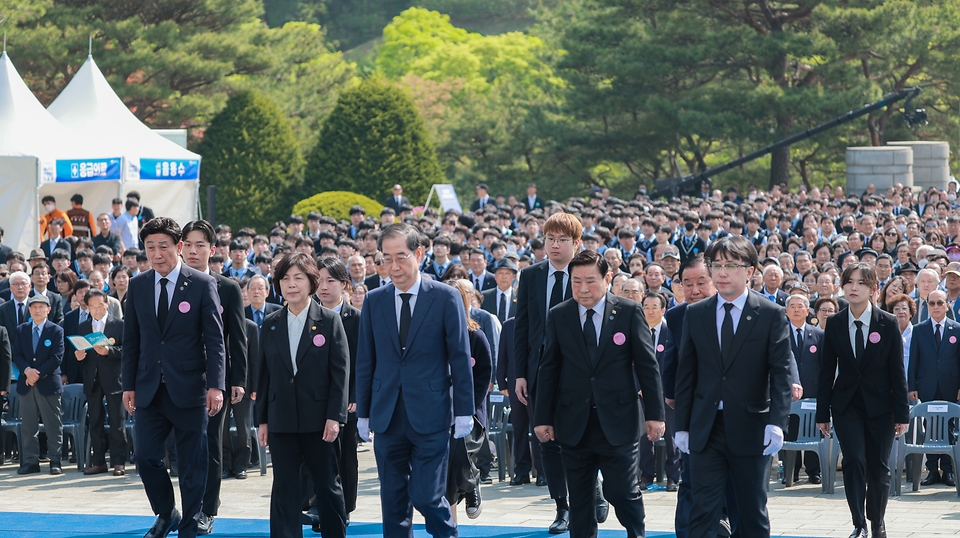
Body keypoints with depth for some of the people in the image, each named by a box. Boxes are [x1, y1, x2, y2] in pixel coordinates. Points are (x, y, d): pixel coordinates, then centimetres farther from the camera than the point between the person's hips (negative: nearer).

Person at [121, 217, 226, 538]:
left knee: (192, 464, 2)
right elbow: (131, 340, 11)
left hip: (188, 388, -3)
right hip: (150, 389, 3)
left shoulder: (202, 285, -4)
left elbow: (215, 339, -6)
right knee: (145, 456, -2)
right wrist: (128, 385, 6)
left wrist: (216, 386, -13)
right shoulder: (137, 286, 7)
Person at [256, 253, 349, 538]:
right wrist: (262, 419, 6)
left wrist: (335, 416, -11)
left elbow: (340, 372, -4)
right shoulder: (270, 324, 8)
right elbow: (264, 374, 10)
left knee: (328, 486, 5)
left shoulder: (329, 321, -1)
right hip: (282, 419, 3)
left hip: (319, 418, -3)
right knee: (284, 488, 3)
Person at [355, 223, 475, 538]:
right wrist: (363, 413, 9)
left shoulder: (446, 298, -2)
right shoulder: (374, 301, 8)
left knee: (426, 495, -8)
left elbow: (460, 358, -1)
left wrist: (464, 411, -4)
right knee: (393, 501, 6)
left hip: (430, 416, -3)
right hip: (388, 417, 4)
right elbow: (365, 361, 11)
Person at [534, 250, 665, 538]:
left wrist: (655, 414, -5)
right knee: (579, 502, 7)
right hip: (574, 425, 2)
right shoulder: (558, 316, 5)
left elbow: (647, 365, 0)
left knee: (623, 493, -4)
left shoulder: (630, 312, -1)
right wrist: (543, 417, 4)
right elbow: (549, 370, 8)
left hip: (618, 424, -2)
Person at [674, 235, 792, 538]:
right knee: (703, 513, -3)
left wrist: (776, 422, -18)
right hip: (706, 430, 2)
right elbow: (686, 374, 9)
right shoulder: (696, 315, 7)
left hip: (751, 430, -2)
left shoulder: (771, 315, -1)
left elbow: (781, 374, -6)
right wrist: (681, 426, 6)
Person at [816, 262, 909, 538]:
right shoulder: (834, 324, 0)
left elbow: (897, 371, -2)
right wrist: (822, 413, 2)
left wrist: (901, 414, -4)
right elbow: (827, 370, 4)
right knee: (854, 460, -16)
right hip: (847, 406, 0)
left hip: (879, 404, 0)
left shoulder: (888, 323, -4)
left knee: (878, 467, 5)